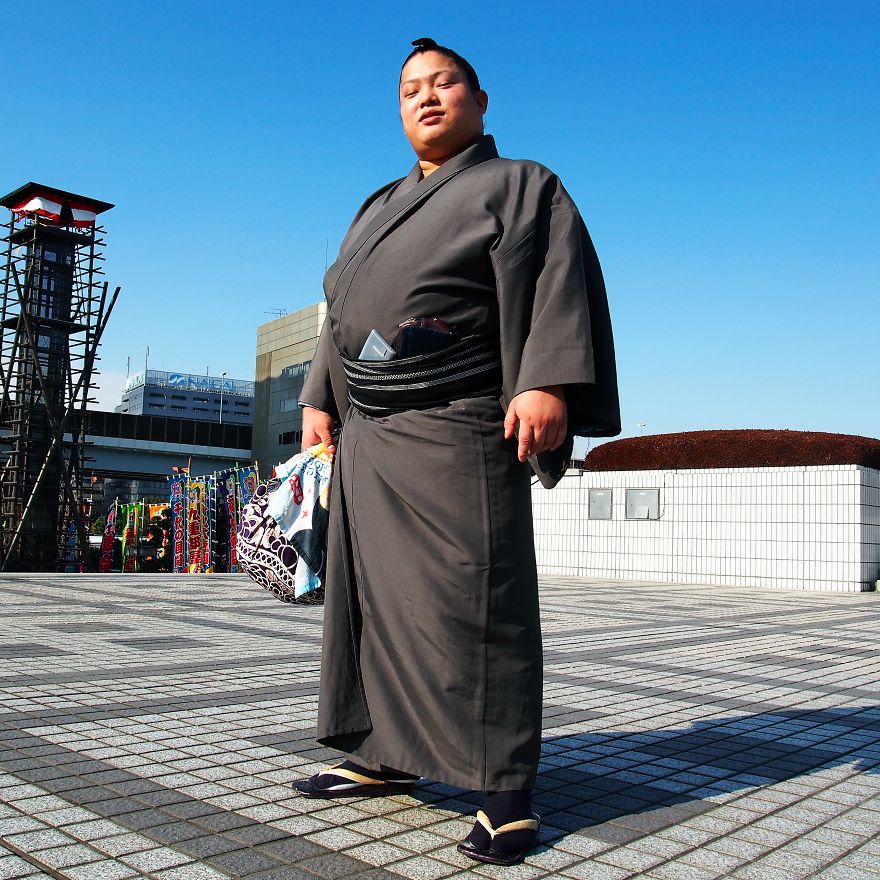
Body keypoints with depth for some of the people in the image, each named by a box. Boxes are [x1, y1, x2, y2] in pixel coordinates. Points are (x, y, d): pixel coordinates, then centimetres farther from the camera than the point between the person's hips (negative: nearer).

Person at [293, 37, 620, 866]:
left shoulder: (520, 186, 4)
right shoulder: (379, 209, 23)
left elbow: (558, 283, -11)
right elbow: (343, 310, 23)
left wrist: (548, 384, -25)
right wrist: (321, 398, 14)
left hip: (458, 430, -7)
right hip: (370, 434, 8)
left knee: (474, 597, -10)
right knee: (375, 594, 8)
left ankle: (507, 790, -3)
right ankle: (386, 755, 20)